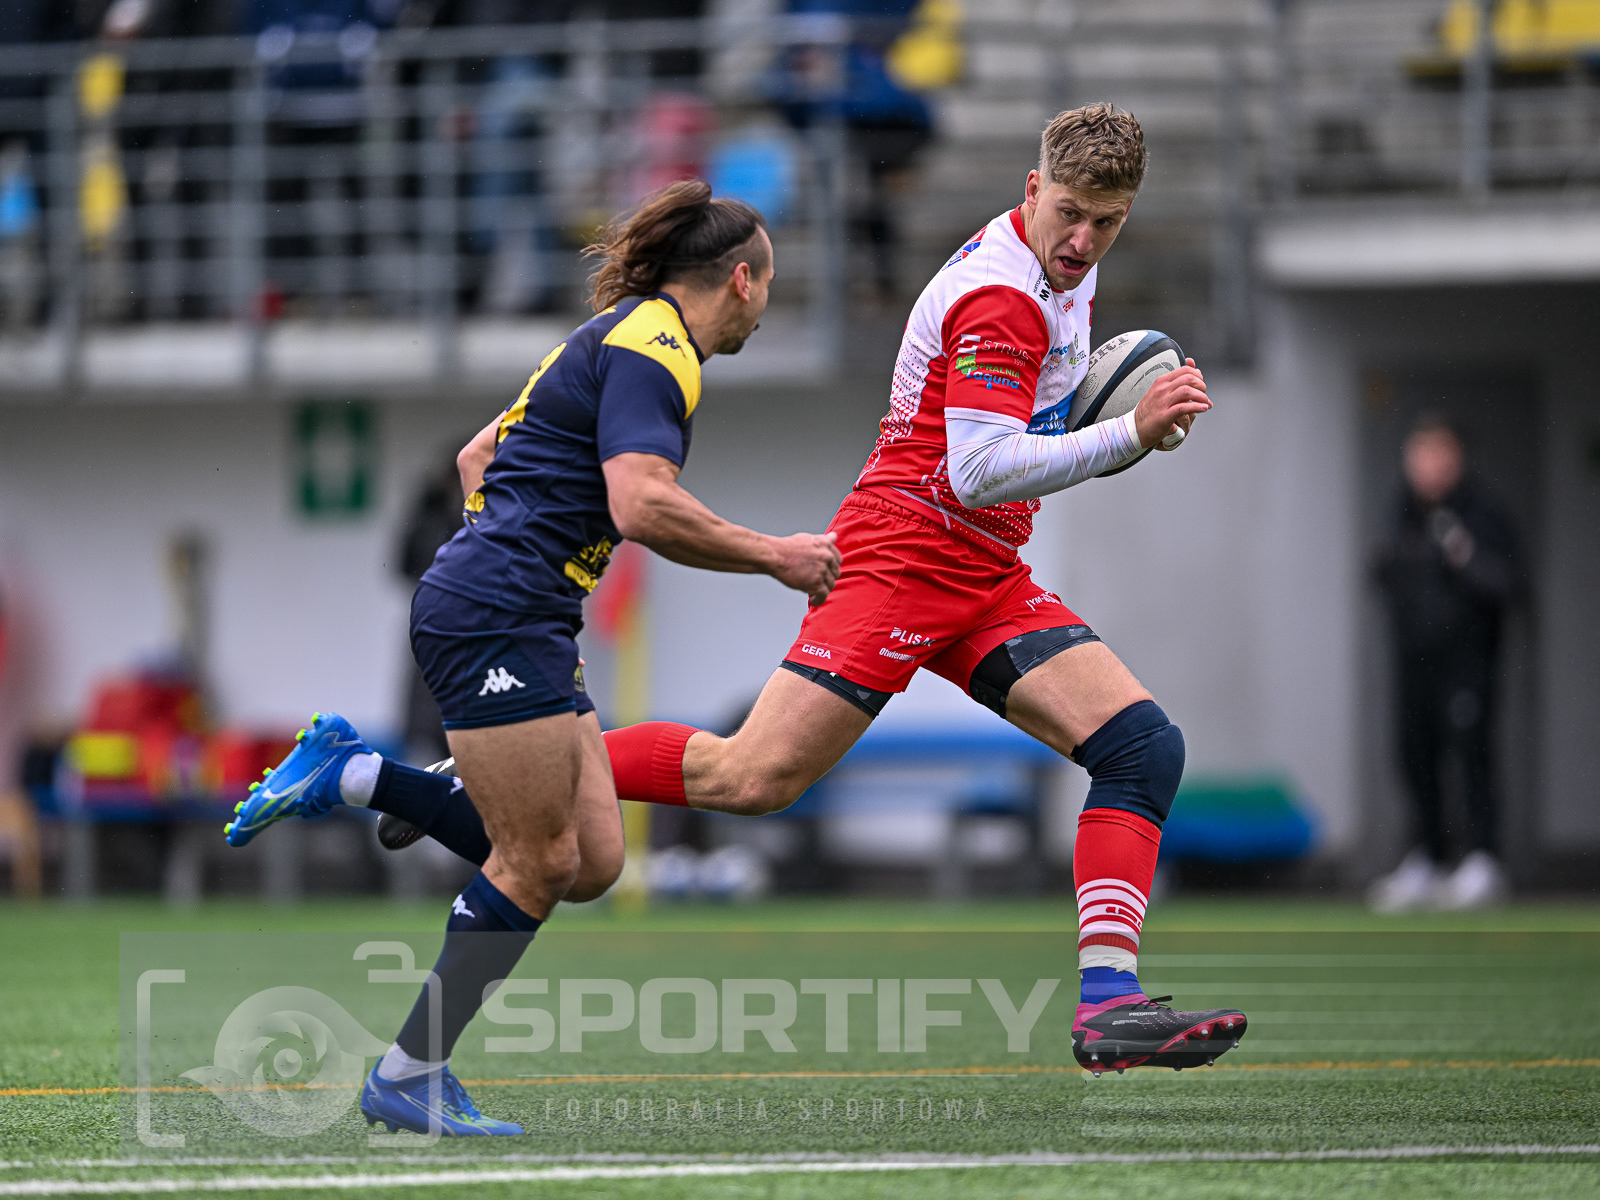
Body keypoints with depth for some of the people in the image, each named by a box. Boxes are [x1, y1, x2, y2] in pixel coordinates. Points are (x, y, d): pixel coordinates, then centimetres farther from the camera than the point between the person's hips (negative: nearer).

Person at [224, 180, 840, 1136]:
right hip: (495, 618, -10)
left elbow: (478, 455, 29)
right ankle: (411, 1076, -2)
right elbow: (644, 504, -24)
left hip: (530, 627, 10)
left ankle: (349, 773, 10)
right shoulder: (651, 348, -10)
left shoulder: (622, 338, 21)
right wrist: (775, 556, -16)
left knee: (592, 861, 2)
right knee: (538, 865, -8)